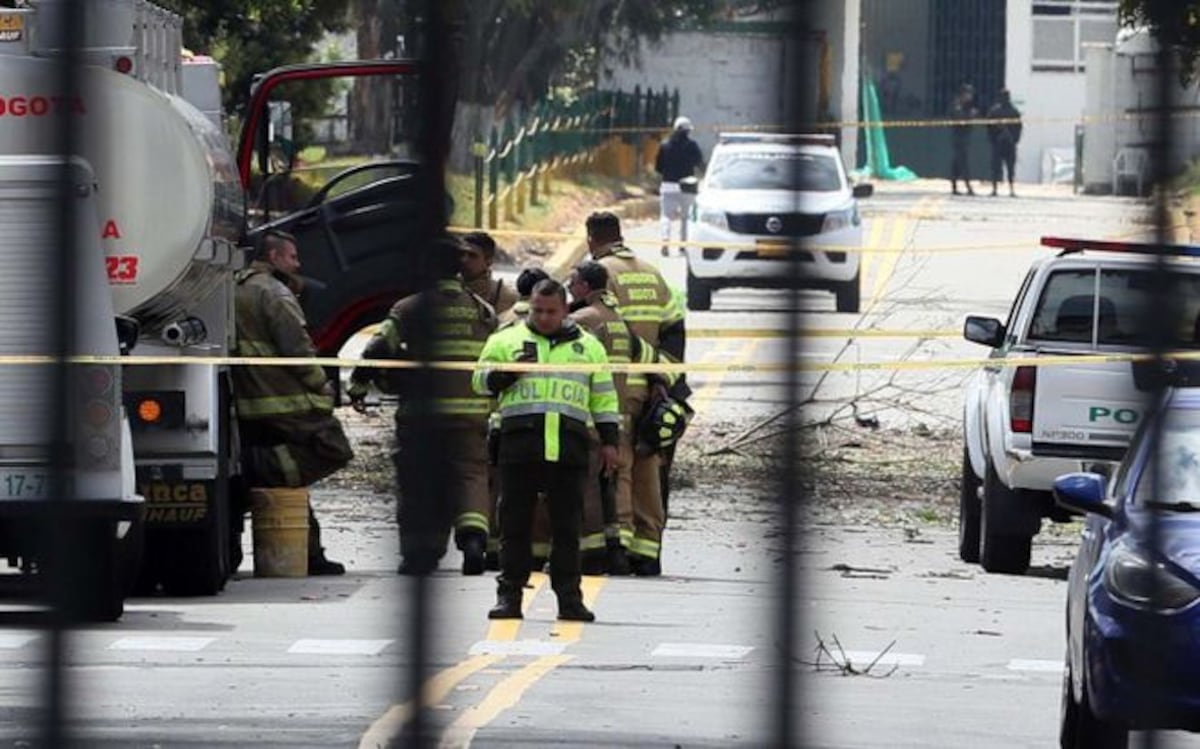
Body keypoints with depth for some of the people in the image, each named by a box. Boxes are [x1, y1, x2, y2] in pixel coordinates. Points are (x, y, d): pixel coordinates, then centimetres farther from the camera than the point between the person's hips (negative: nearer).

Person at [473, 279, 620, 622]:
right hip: (520, 442, -1)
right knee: (515, 523, 1)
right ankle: (509, 595, 5)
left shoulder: (588, 346, 15)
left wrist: (609, 441, 12)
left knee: (567, 525, 1)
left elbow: (604, 398, 18)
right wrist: (510, 371, -10)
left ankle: (569, 597, 5)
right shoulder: (506, 340, 11)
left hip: (568, 447, 1)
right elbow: (481, 381, 7)